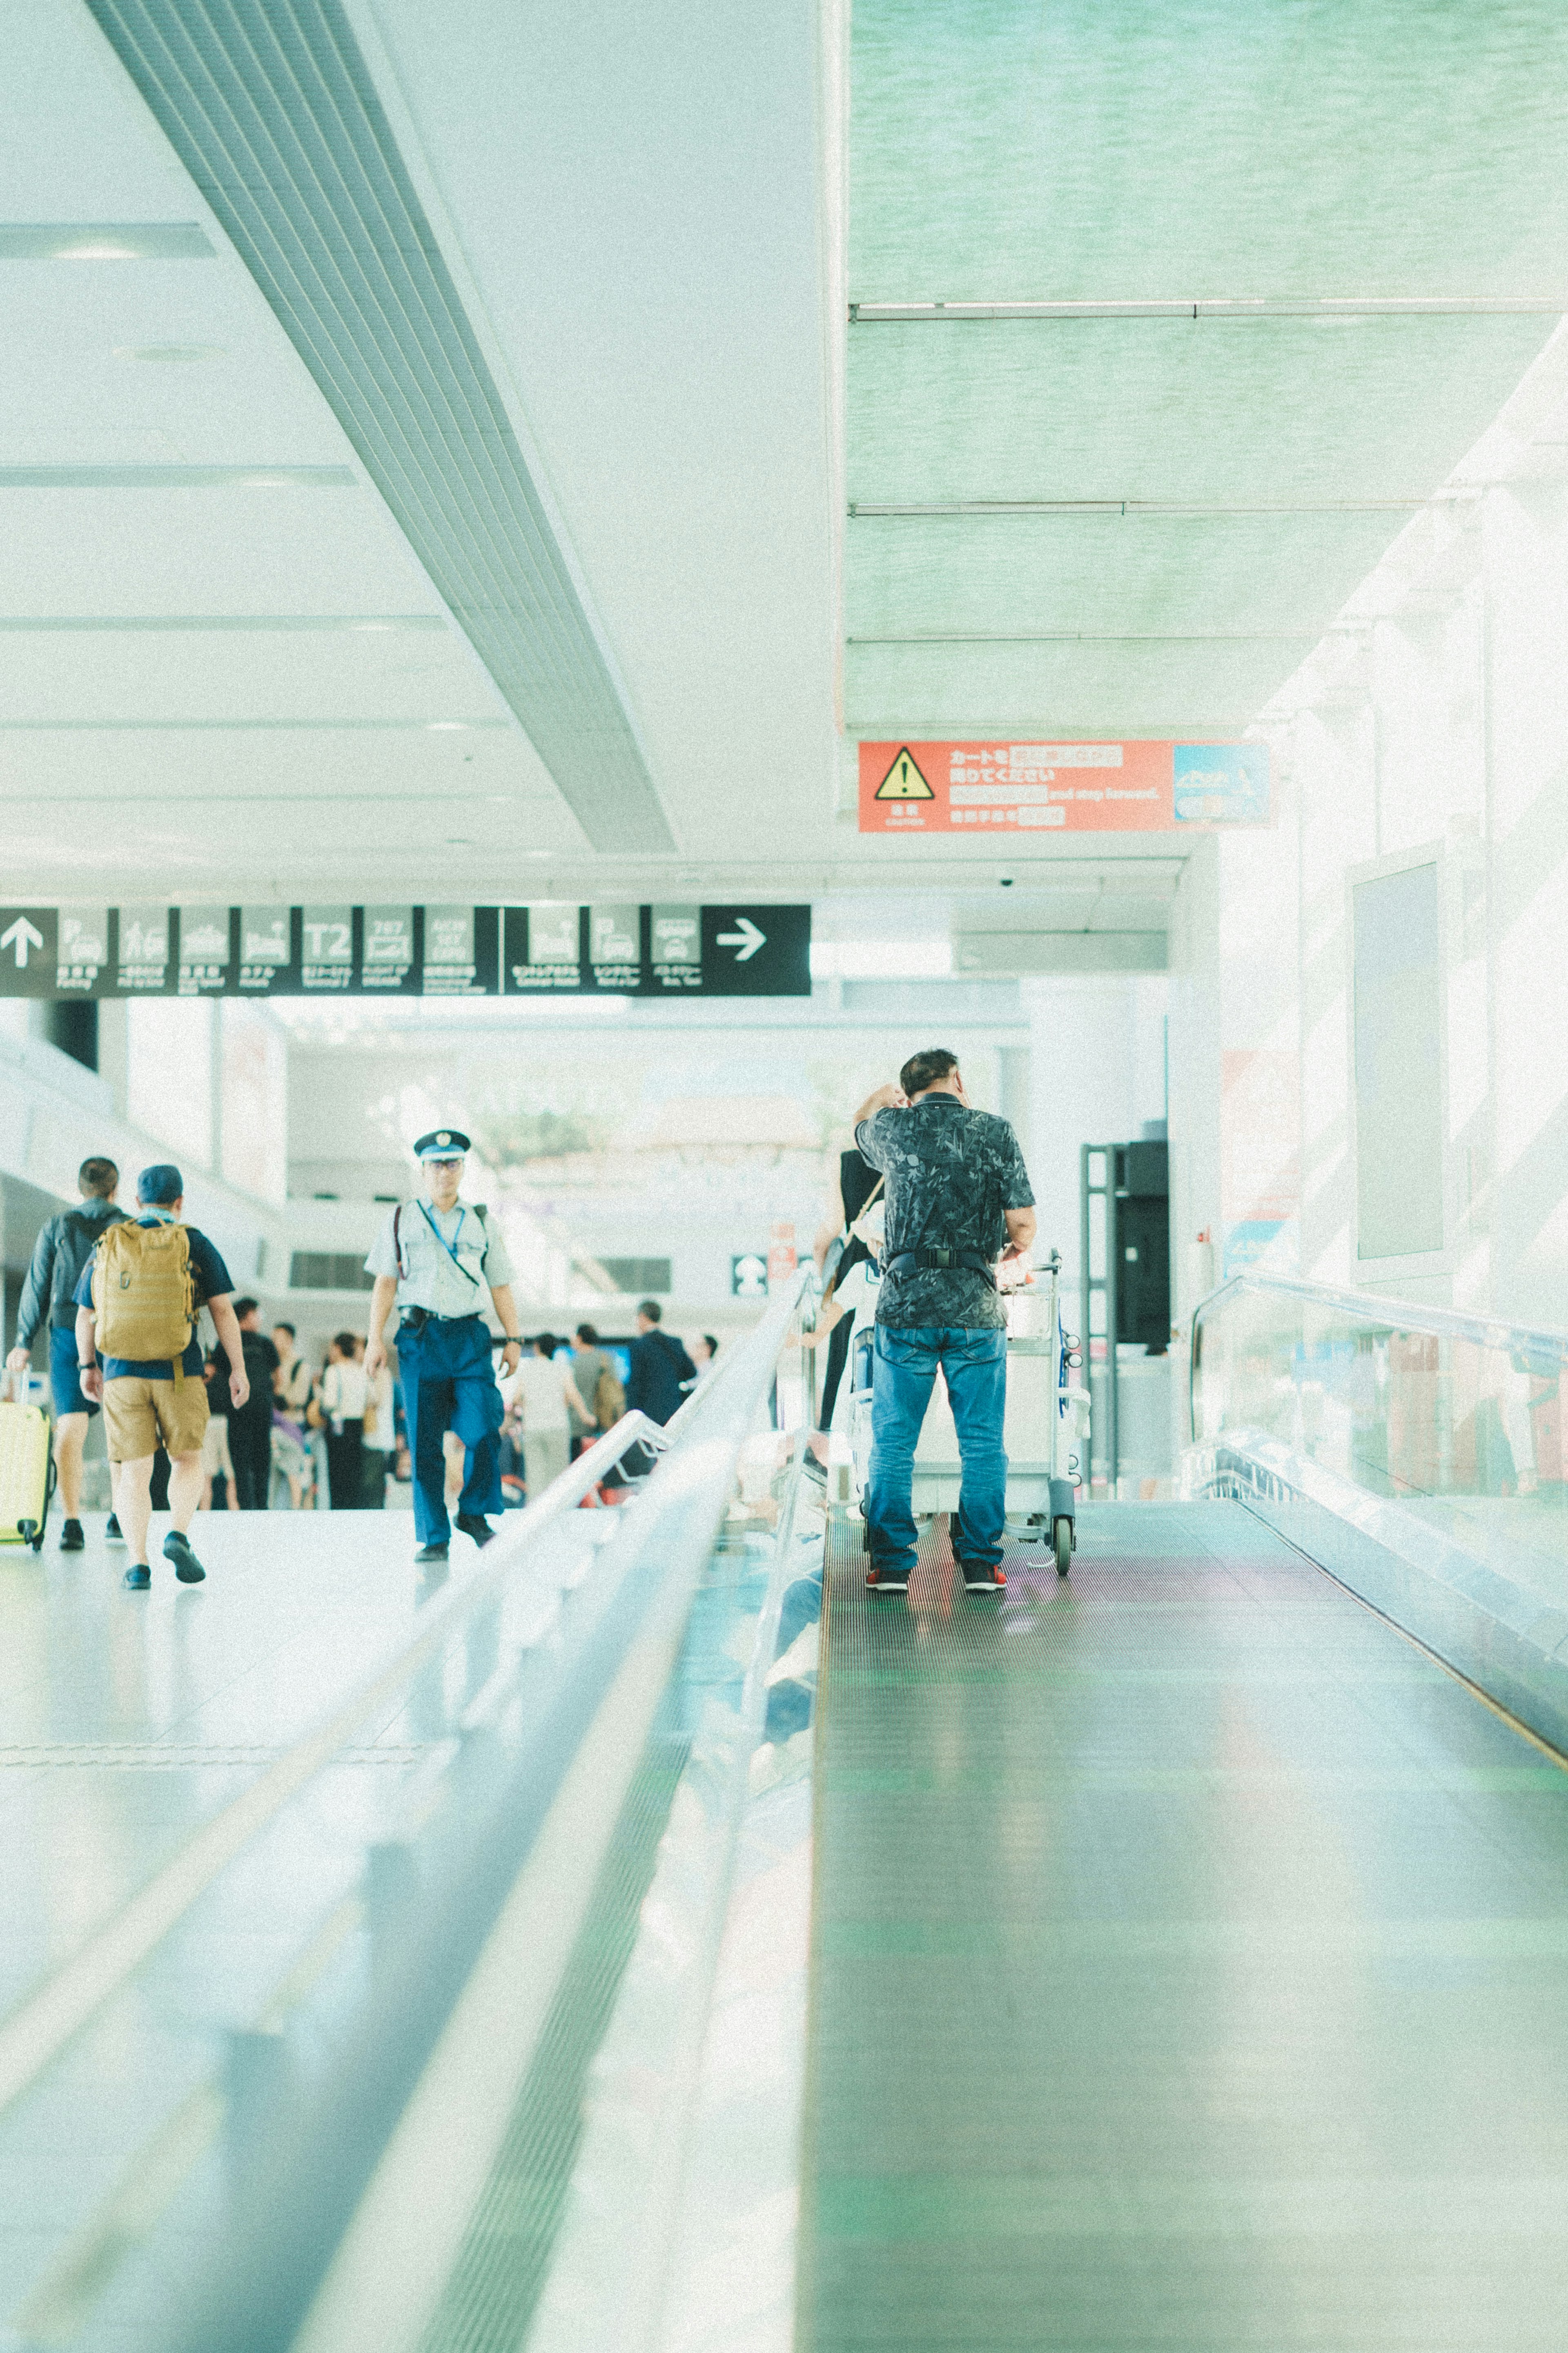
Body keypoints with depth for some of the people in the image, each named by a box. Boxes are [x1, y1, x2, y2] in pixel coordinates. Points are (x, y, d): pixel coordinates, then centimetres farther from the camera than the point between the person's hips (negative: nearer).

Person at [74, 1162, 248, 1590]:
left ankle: (138, 1565, -6)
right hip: (178, 1373, -2)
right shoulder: (194, 1245, 0)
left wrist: (87, 1366, 24)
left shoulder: (108, 1246, 7)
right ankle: (179, 1534, -9)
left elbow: (85, 1314, 12)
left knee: (135, 1472, 4)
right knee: (187, 1460, 14)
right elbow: (223, 1310, -4)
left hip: (122, 1372, 2)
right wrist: (238, 1370, 1)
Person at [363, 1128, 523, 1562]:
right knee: (425, 1442, -1)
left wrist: (513, 1338, 5)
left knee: (484, 1431, -13)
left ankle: (474, 1513, 9)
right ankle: (434, 1538, 5)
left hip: (469, 1337, 1)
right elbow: (385, 1284, 9)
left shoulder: (481, 1224, 15)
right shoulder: (402, 1220, 12)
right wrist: (375, 1339, 0)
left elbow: (501, 1286, 15)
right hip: (420, 1337, -1)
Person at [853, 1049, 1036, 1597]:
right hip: (975, 1305, -1)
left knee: (893, 1441, 7)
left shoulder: (893, 1129, 5)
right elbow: (1023, 1224, -1)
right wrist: (1018, 1248, 22)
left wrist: (888, 1092, 52)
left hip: (905, 1303, 1)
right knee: (982, 1442, 7)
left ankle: (891, 1563, 7)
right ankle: (980, 1563, 9)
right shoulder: (995, 1132, 0)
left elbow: (861, 1122, 31)